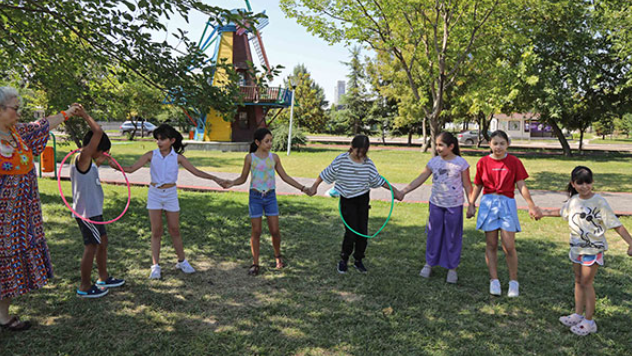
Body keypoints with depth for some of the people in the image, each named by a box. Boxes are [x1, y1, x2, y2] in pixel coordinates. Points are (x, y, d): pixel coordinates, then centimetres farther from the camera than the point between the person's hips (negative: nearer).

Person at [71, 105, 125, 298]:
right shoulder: (82, 159, -18)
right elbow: (98, 132, -25)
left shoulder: (87, 162, 11)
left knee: (102, 242, 18)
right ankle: (85, 287, 10)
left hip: (93, 211, 10)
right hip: (87, 212, -10)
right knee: (91, 247, -1)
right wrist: (85, 116, -16)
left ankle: (104, 278, 32)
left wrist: (98, 163, 23)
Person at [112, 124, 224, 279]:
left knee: (174, 230, 7)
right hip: (154, 193, 0)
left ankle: (182, 262, 23)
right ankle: (155, 266, 10)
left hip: (170, 194, 0)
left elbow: (196, 171, -4)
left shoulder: (177, 157, -5)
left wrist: (214, 178, -12)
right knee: (156, 231, 3)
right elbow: (131, 169, -7)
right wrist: (115, 166, -24)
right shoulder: (151, 155, -4)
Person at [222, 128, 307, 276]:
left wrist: (302, 188, 6)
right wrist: (232, 183, -17)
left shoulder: (274, 157, 4)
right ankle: (255, 264, 14)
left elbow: (285, 177, 10)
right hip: (255, 197, -2)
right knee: (256, 231, 1)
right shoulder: (250, 158, -2)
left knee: (275, 230, 1)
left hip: (270, 196, 2)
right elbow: (243, 178, 4)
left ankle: (278, 255, 28)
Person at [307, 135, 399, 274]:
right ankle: (343, 260, 14)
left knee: (363, 231, 4)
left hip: (363, 199, 3)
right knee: (351, 231, -8)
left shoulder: (368, 163, -4)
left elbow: (377, 180, 5)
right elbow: (326, 173, -3)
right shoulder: (341, 159, -12)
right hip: (347, 200, -3)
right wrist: (314, 187, -1)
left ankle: (358, 260, 23)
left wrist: (394, 190, 3)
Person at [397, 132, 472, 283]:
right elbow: (420, 179, 0)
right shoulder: (434, 162, -2)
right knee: (434, 234, 12)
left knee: (453, 236, 8)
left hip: (454, 205, -2)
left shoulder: (461, 163, -9)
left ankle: (452, 268, 22)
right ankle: (429, 263, 28)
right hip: (436, 204, 3)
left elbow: (467, 185, -2)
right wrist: (403, 191, -7)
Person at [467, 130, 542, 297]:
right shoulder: (483, 162, 4)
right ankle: (494, 280, 15)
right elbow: (478, 186, 11)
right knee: (491, 245, 5)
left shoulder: (514, 162, 0)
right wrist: (471, 204, 7)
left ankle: (513, 282, 13)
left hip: (507, 204, -1)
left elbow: (521, 185, -1)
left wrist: (532, 205, -7)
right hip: (488, 203, 1)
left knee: (509, 246, -4)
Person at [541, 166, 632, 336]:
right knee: (578, 281, 15)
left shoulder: (599, 202, -17)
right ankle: (578, 314, 28)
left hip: (593, 248, -6)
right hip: (577, 247, 6)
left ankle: (589, 321, 9)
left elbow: (616, 224, -18)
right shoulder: (573, 200, 1)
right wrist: (543, 212, 29)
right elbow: (561, 211, 23)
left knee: (586, 283, -2)